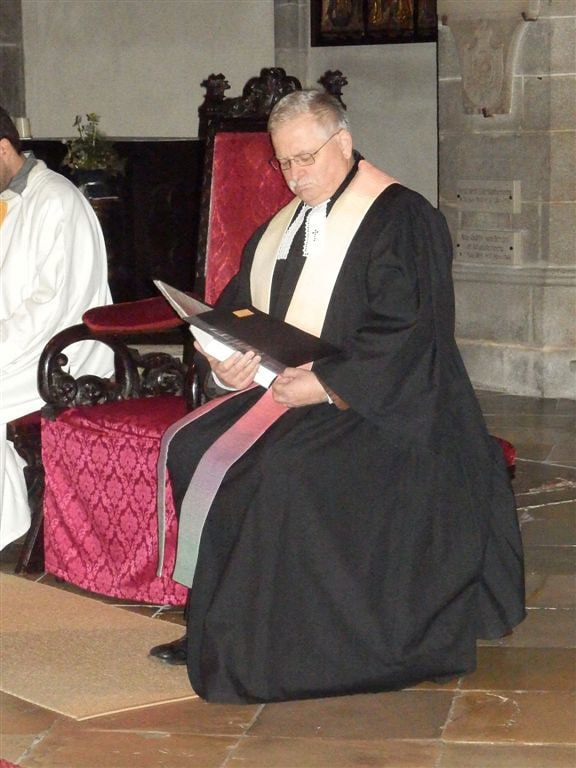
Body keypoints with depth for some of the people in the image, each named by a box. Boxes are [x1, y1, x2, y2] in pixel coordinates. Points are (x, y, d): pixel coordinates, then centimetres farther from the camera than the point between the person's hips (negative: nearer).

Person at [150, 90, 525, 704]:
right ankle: (211, 621, -9)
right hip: (272, 385, 8)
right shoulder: (279, 229, 18)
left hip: (370, 406, -8)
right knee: (188, 444, -13)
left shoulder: (400, 219, -7)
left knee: (278, 464, -32)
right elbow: (236, 309, 14)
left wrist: (328, 384, -24)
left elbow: (402, 334, -17)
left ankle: (262, 648, -18)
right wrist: (228, 368, -8)